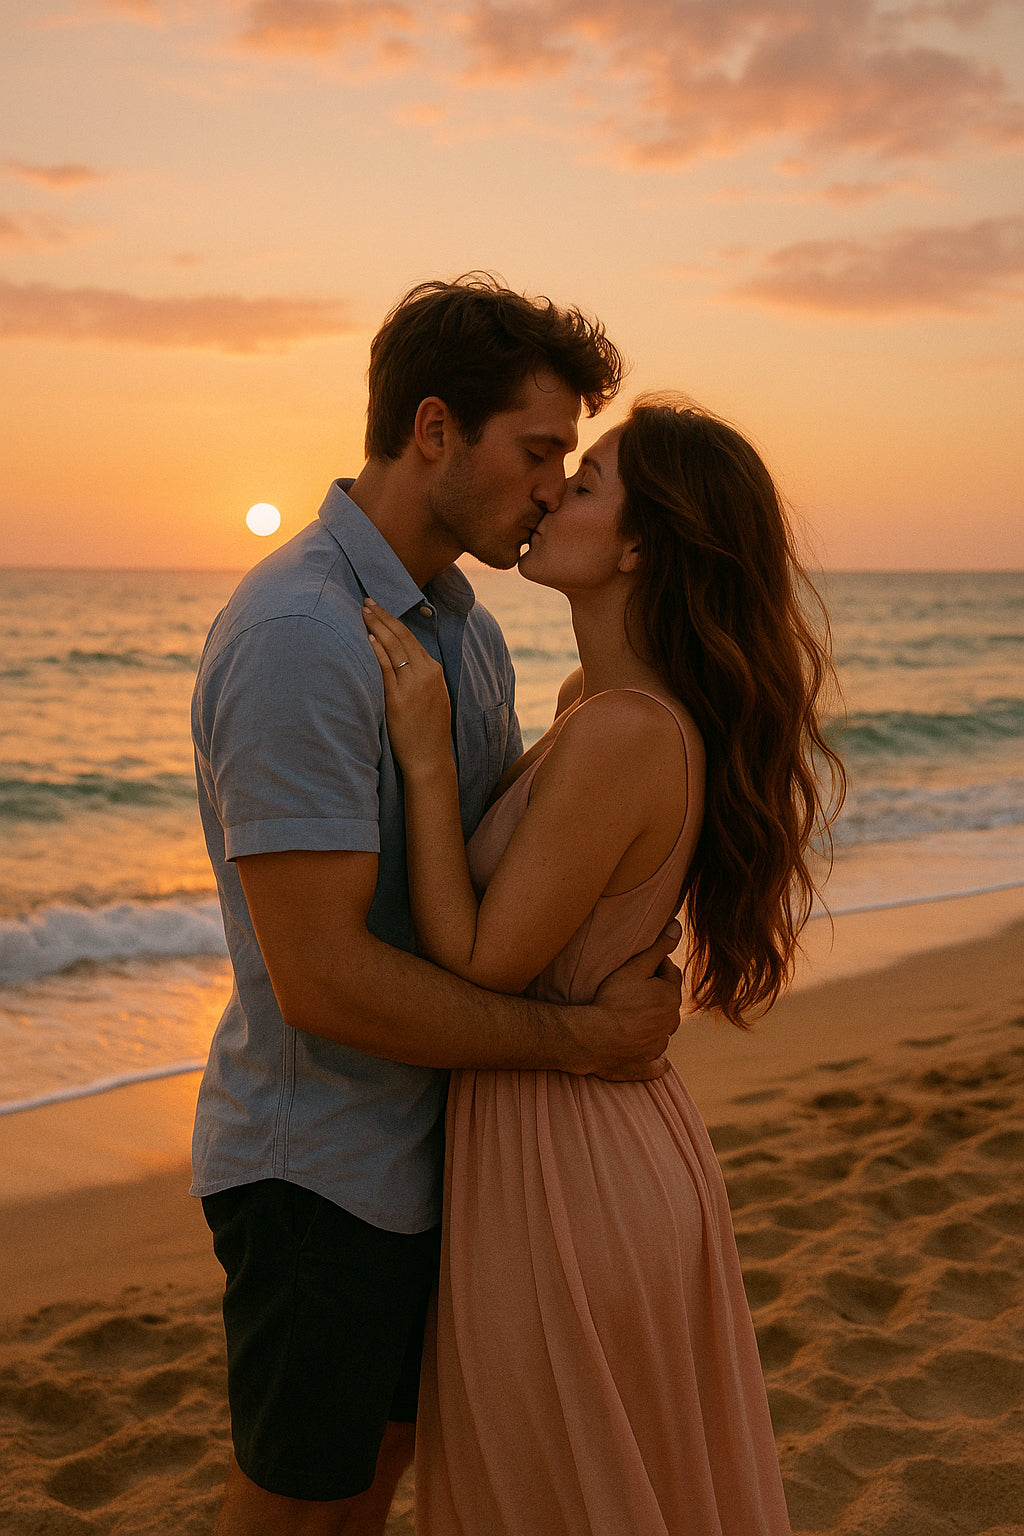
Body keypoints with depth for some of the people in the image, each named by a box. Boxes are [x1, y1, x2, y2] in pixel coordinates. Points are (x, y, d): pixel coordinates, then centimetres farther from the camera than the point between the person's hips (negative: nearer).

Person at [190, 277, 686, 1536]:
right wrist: (579, 1037, -19)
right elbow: (323, 976, -28)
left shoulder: (462, 625, 6)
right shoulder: (300, 636, -25)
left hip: (427, 1140, 8)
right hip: (316, 1164, -8)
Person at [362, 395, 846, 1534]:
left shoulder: (624, 732, -27)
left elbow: (478, 967, -22)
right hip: (627, 1141, 9)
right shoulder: (603, 701, 3)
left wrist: (426, 757, -21)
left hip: (563, 1174, -9)